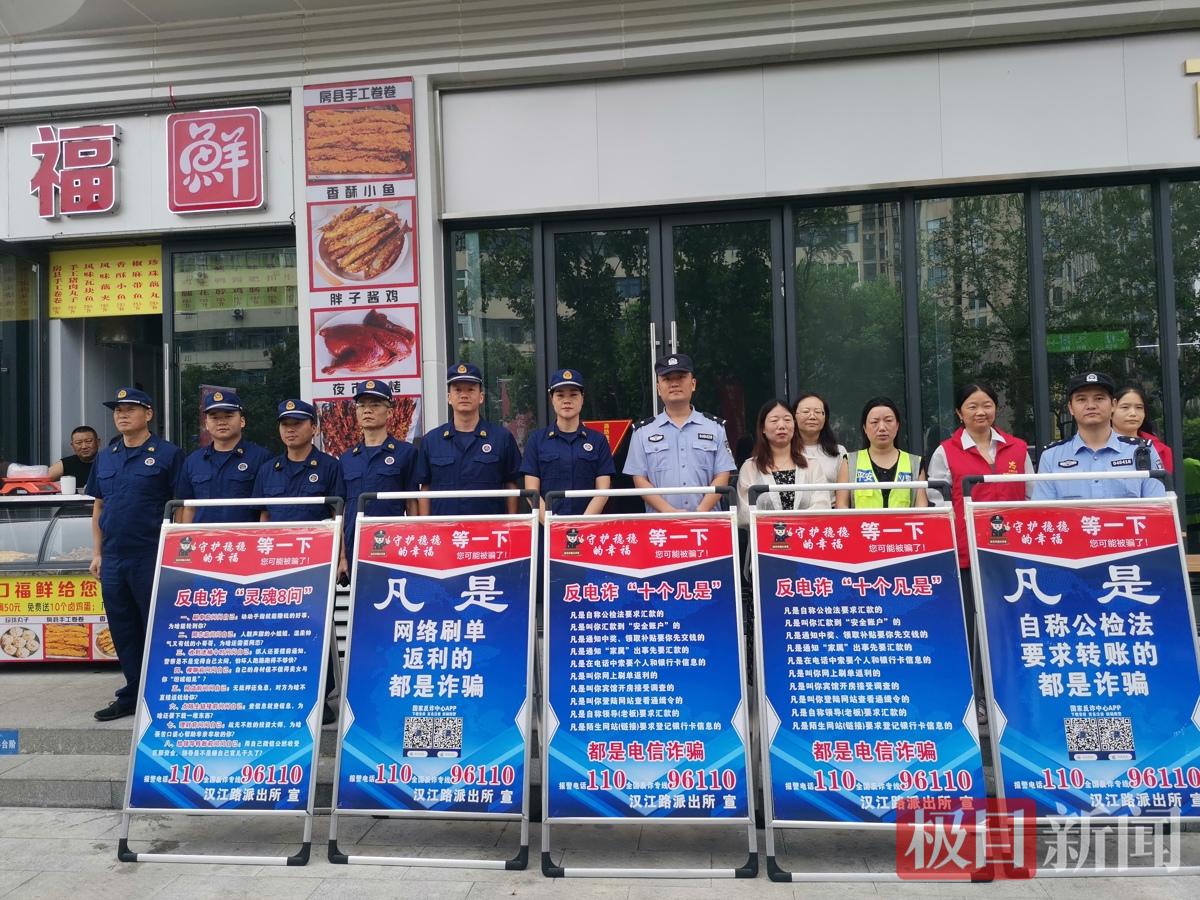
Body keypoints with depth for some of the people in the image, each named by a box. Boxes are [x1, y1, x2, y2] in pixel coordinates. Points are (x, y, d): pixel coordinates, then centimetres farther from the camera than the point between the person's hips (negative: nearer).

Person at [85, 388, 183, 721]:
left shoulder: (168, 454, -6)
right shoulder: (105, 457, 12)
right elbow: (98, 507, 17)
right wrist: (97, 553, 12)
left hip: (152, 557, -6)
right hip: (113, 558, 6)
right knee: (122, 630, 13)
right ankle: (132, 695, 26)